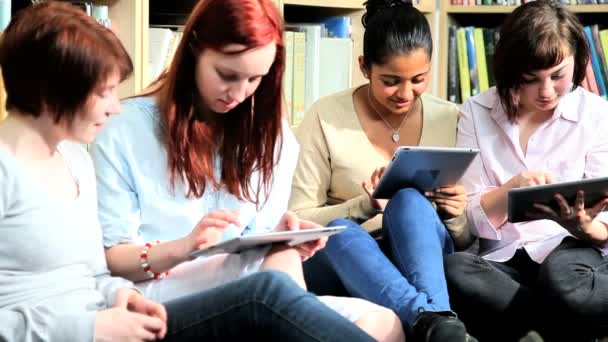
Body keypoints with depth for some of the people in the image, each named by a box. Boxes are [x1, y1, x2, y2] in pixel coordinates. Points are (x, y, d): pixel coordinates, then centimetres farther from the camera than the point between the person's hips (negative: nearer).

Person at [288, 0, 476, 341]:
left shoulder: (451, 119, 5)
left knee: (409, 199, -31)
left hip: (421, 261, 1)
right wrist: (365, 207, -22)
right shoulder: (326, 117, -3)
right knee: (339, 232, -37)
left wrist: (455, 216, -14)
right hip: (341, 262, -1)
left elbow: (466, 242, 10)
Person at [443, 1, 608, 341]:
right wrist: (512, 188, -20)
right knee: (451, 270, -33)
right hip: (503, 261, 3)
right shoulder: (476, 112, 5)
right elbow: (472, 218, 0)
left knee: (561, 278, -40)